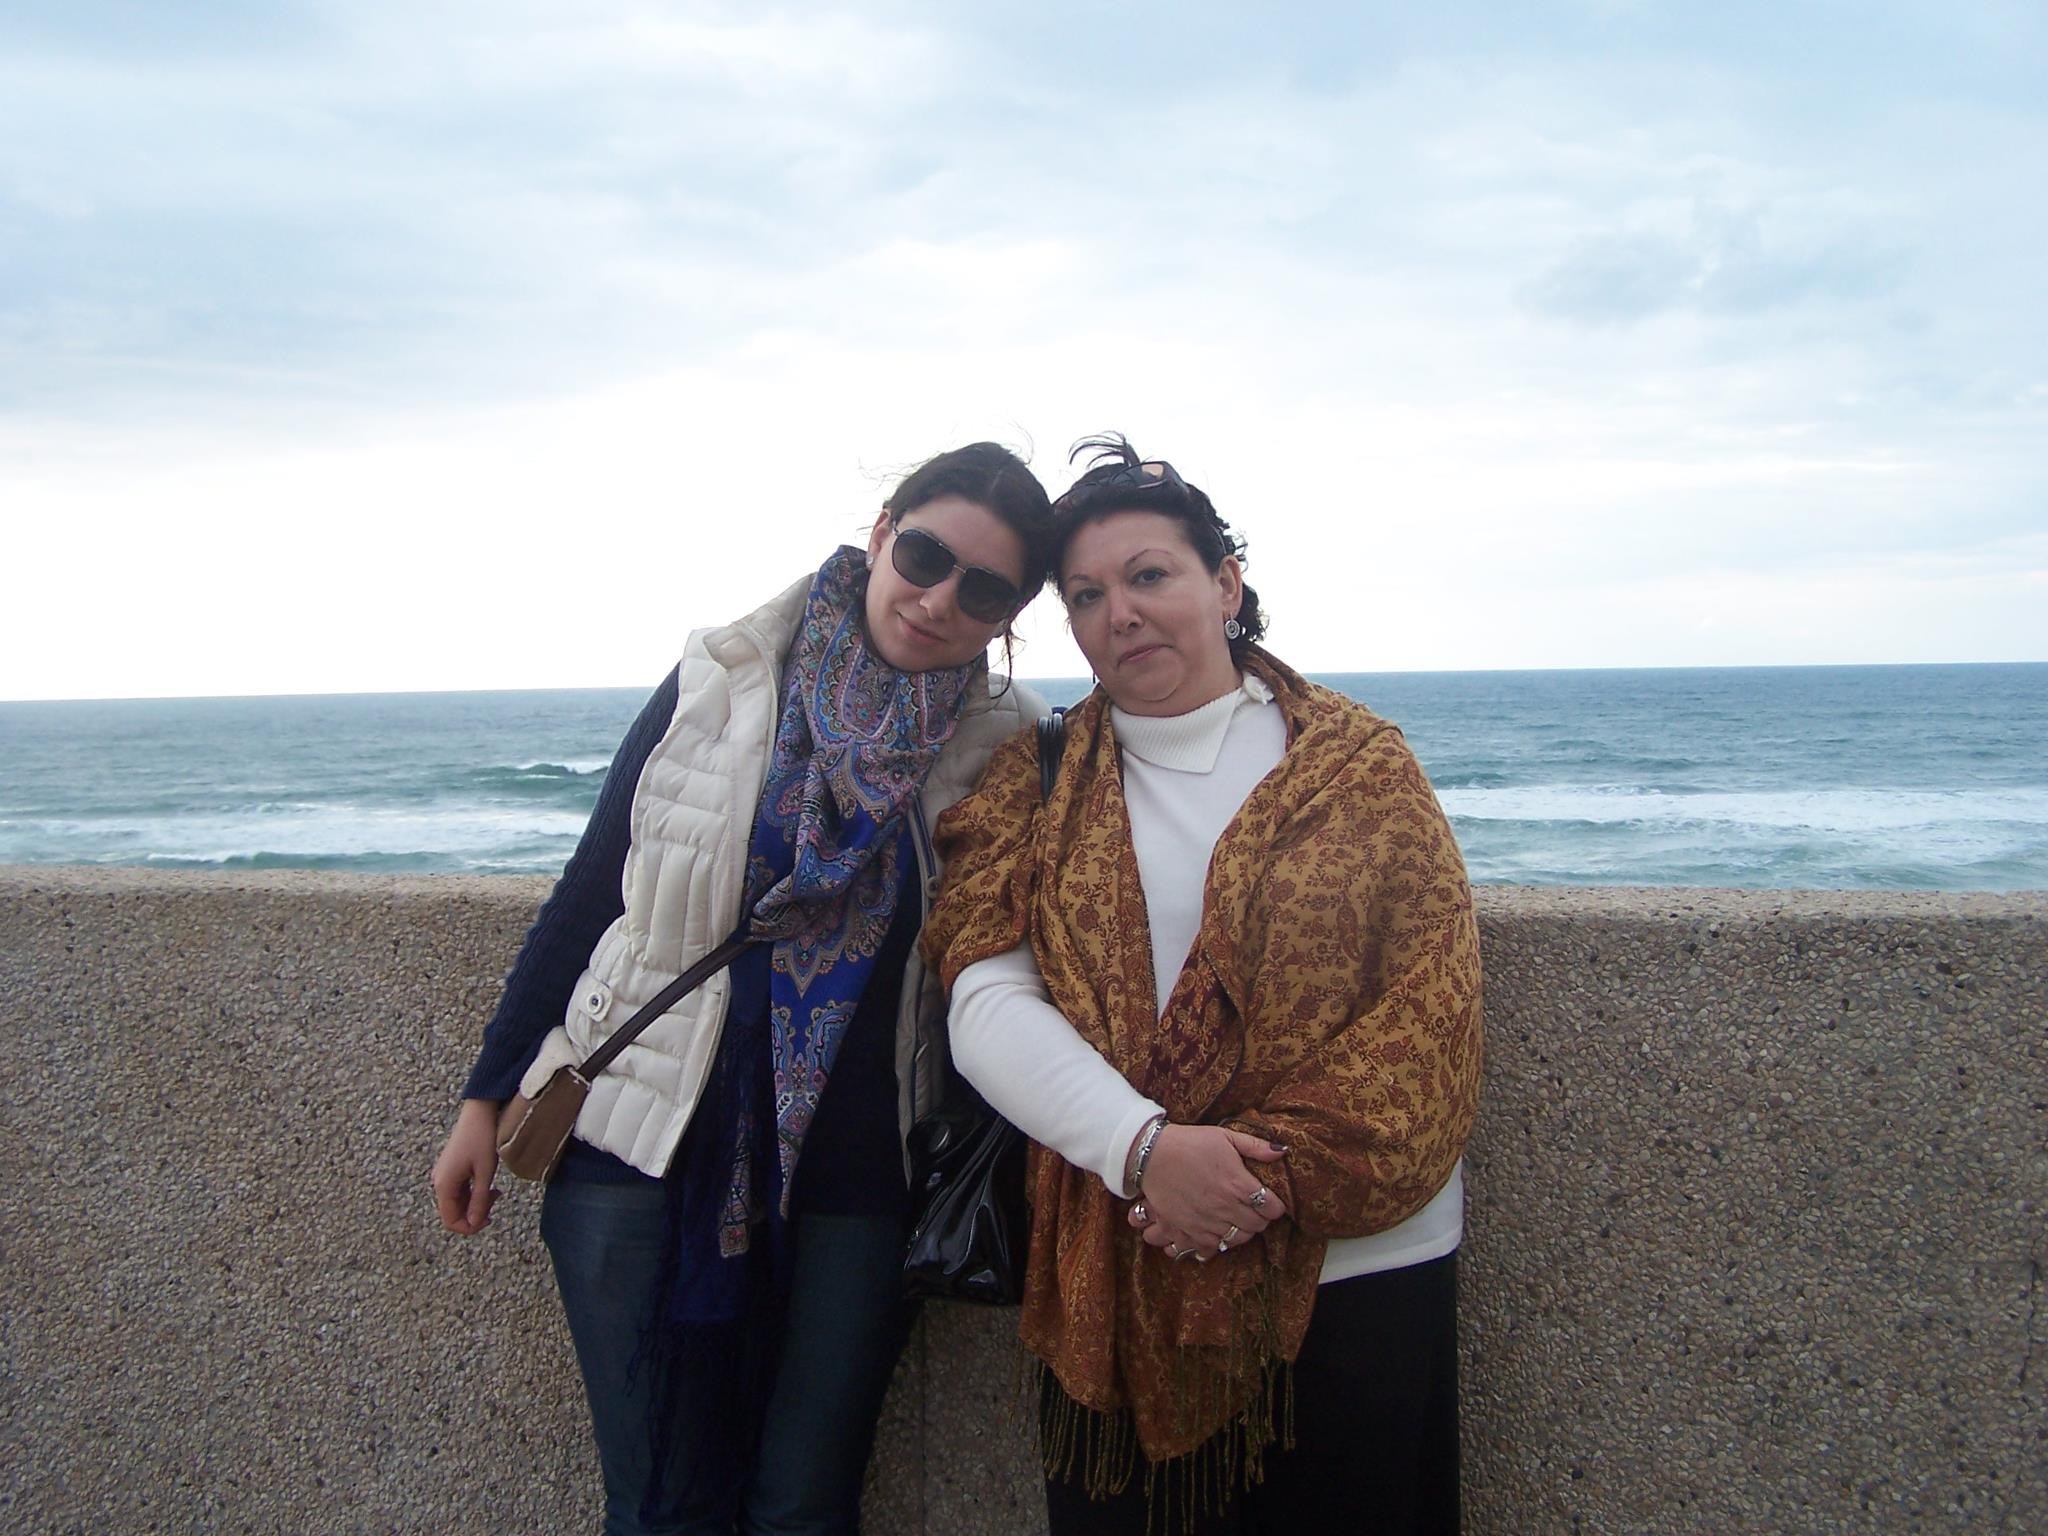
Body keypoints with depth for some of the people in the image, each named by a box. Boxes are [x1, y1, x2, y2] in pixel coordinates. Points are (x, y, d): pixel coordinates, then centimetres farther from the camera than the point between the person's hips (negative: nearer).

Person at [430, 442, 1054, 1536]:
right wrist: (489, 1094, 5)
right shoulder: (720, 681, -4)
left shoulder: (1005, 748, -3)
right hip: (647, 1146, 0)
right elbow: (589, 889, 2)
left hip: (853, 1170, 1)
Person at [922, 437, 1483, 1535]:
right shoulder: (1037, 787, 5)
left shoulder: (1360, 767, 1)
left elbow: (1430, 1006, -6)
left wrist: (1281, 1171, -16)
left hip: (1360, 1267, -1)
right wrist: (1143, 1146, -20)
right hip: (1114, 1280, 1)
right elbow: (985, 1007, -6)